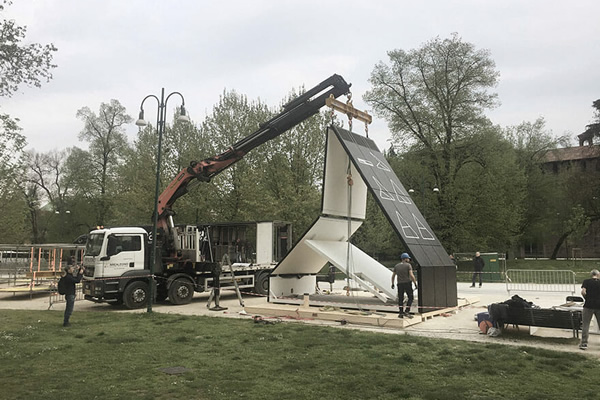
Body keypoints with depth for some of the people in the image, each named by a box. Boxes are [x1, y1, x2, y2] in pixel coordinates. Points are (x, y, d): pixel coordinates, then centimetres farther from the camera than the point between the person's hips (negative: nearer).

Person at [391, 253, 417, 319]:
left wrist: (392, 284, 23)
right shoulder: (408, 265, -6)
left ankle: (400, 313, 6)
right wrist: (415, 283, -10)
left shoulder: (396, 266, 9)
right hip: (407, 283, -4)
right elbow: (411, 275, -16)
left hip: (400, 284, 4)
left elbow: (393, 276, 13)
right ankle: (407, 311, -3)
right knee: (410, 297, 7)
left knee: (400, 298, 10)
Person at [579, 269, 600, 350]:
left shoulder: (586, 281, 0)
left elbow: (583, 292, -12)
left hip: (589, 305, -2)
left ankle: (584, 343, 2)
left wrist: (586, 298, 5)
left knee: (586, 325, 4)